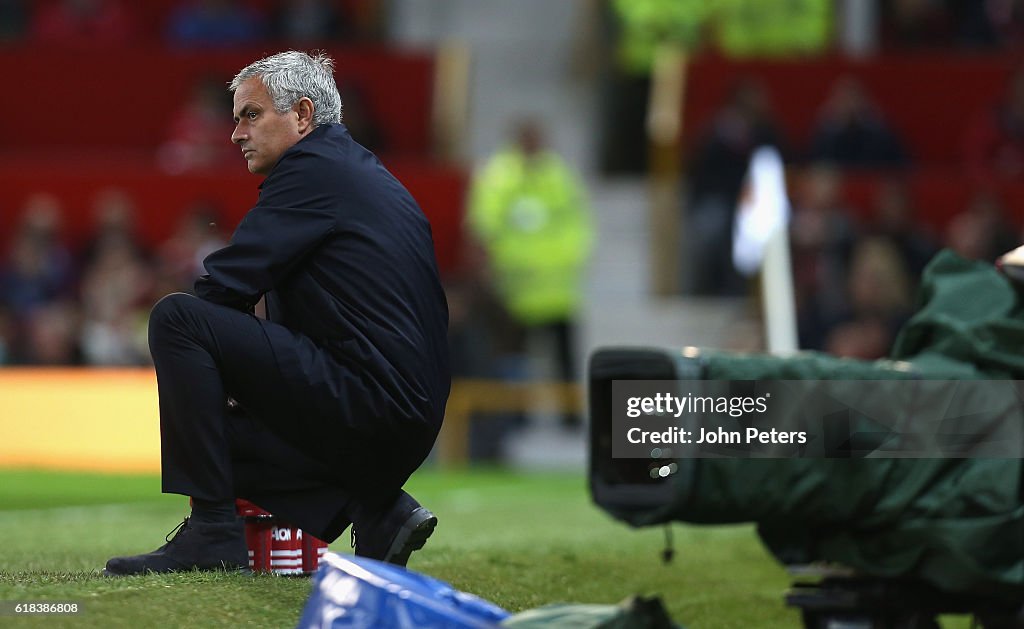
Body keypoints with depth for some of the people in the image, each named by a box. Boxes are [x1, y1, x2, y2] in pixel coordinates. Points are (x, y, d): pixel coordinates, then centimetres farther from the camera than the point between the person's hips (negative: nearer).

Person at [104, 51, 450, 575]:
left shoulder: (314, 167, -6)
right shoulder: (359, 170, 24)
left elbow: (226, 282, -12)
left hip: (372, 399, -10)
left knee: (177, 318, -13)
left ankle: (213, 531, -13)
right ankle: (378, 509, 8)